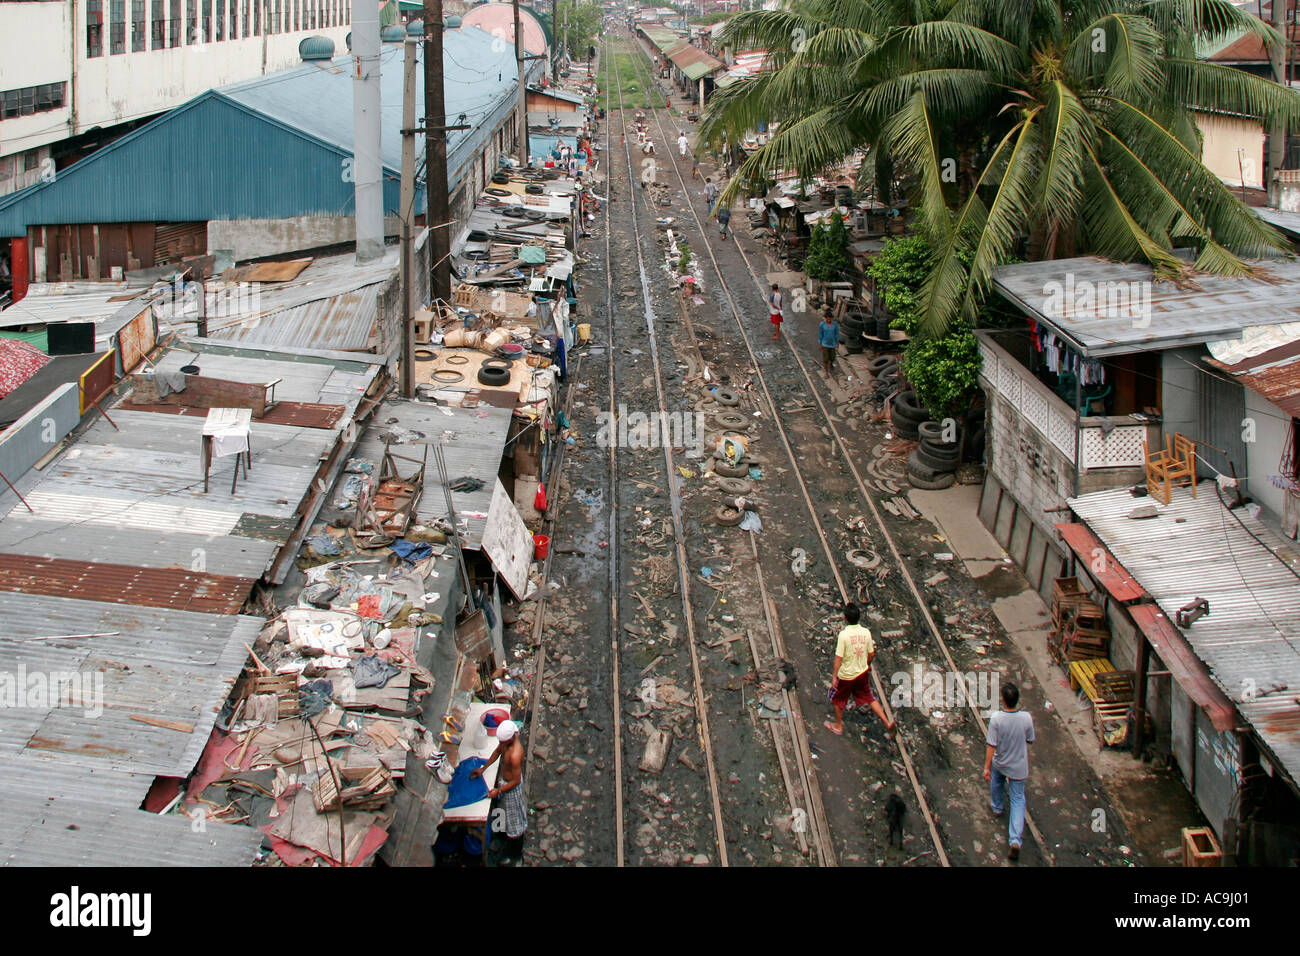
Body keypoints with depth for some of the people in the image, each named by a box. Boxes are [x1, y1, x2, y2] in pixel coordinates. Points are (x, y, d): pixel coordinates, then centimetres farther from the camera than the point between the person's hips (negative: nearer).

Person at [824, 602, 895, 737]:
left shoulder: (844, 635, -23)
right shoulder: (866, 632, -9)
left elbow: (839, 658, -21)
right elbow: (871, 654, 2)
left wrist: (834, 676, -14)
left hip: (845, 675, -4)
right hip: (862, 673, 4)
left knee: (837, 699, 19)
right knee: (869, 697, 21)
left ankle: (838, 726, 33)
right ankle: (887, 722, 14)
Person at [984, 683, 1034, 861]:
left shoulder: (996, 719, -26)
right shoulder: (1026, 718, -20)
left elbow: (991, 746, -21)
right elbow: (1029, 741, -4)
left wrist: (986, 767, -12)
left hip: (999, 763, 0)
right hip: (1019, 766, 0)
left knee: (996, 783, 33)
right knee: (1018, 799, 8)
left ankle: (997, 808, 61)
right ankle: (1015, 840, -2)